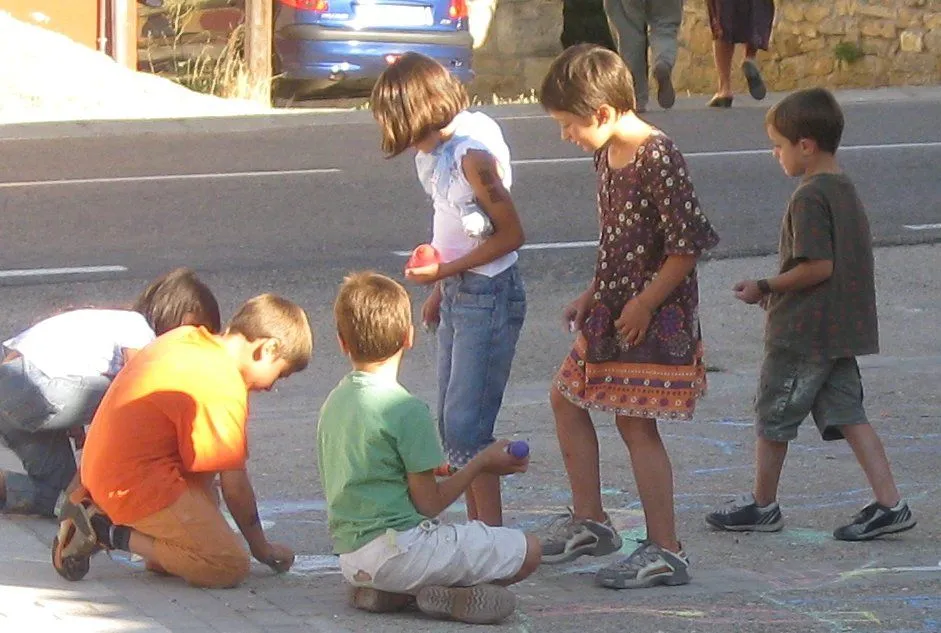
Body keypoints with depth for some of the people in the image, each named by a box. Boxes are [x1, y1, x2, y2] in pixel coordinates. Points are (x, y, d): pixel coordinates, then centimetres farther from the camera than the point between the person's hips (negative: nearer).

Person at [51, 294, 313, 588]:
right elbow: (234, 485, -9)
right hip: (138, 487, -9)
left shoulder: (184, 337, 9)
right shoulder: (223, 387, -16)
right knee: (232, 567, -13)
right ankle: (110, 533, -9)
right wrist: (261, 547, 7)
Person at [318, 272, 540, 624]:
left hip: (351, 561, 8)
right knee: (527, 552, -1)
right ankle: (448, 596, -17)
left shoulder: (334, 402, 10)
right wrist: (481, 464, 3)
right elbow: (428, 503, -10)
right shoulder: (407, 409, -14)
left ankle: (387, 592, 6)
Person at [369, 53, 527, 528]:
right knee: (452, 422, 11)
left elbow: (511, 234, -17)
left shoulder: (473, 155, -21)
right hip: (458, 293, 10)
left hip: (488, 294, -10)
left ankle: (491, 534, -6)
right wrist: (440, 290, 17)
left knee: (465, 424, -11)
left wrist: (444, 270, -16)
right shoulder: (439, 149, 7)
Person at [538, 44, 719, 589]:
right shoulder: (607, 155, 8)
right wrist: (593, 295, 13)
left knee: (636, 422, -8)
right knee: (567, 400, 16)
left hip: (656, 316, -10)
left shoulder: (658, 158, -21)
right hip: (613, 310, 10)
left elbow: (687, 245, -22)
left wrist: (644, 304, -19)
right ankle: (590, 521, 26)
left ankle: (665, 552, -4)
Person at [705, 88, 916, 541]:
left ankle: (763, 504, 20)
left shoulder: (809, 198, -19)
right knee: (847, 414, 8)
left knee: (773, 417, 7)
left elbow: (818, 266, -24)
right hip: (843, 331, 9)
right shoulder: (846, 190, 10)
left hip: (800, 333, -9)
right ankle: (889, 504, 1)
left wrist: (766, 288, -13)